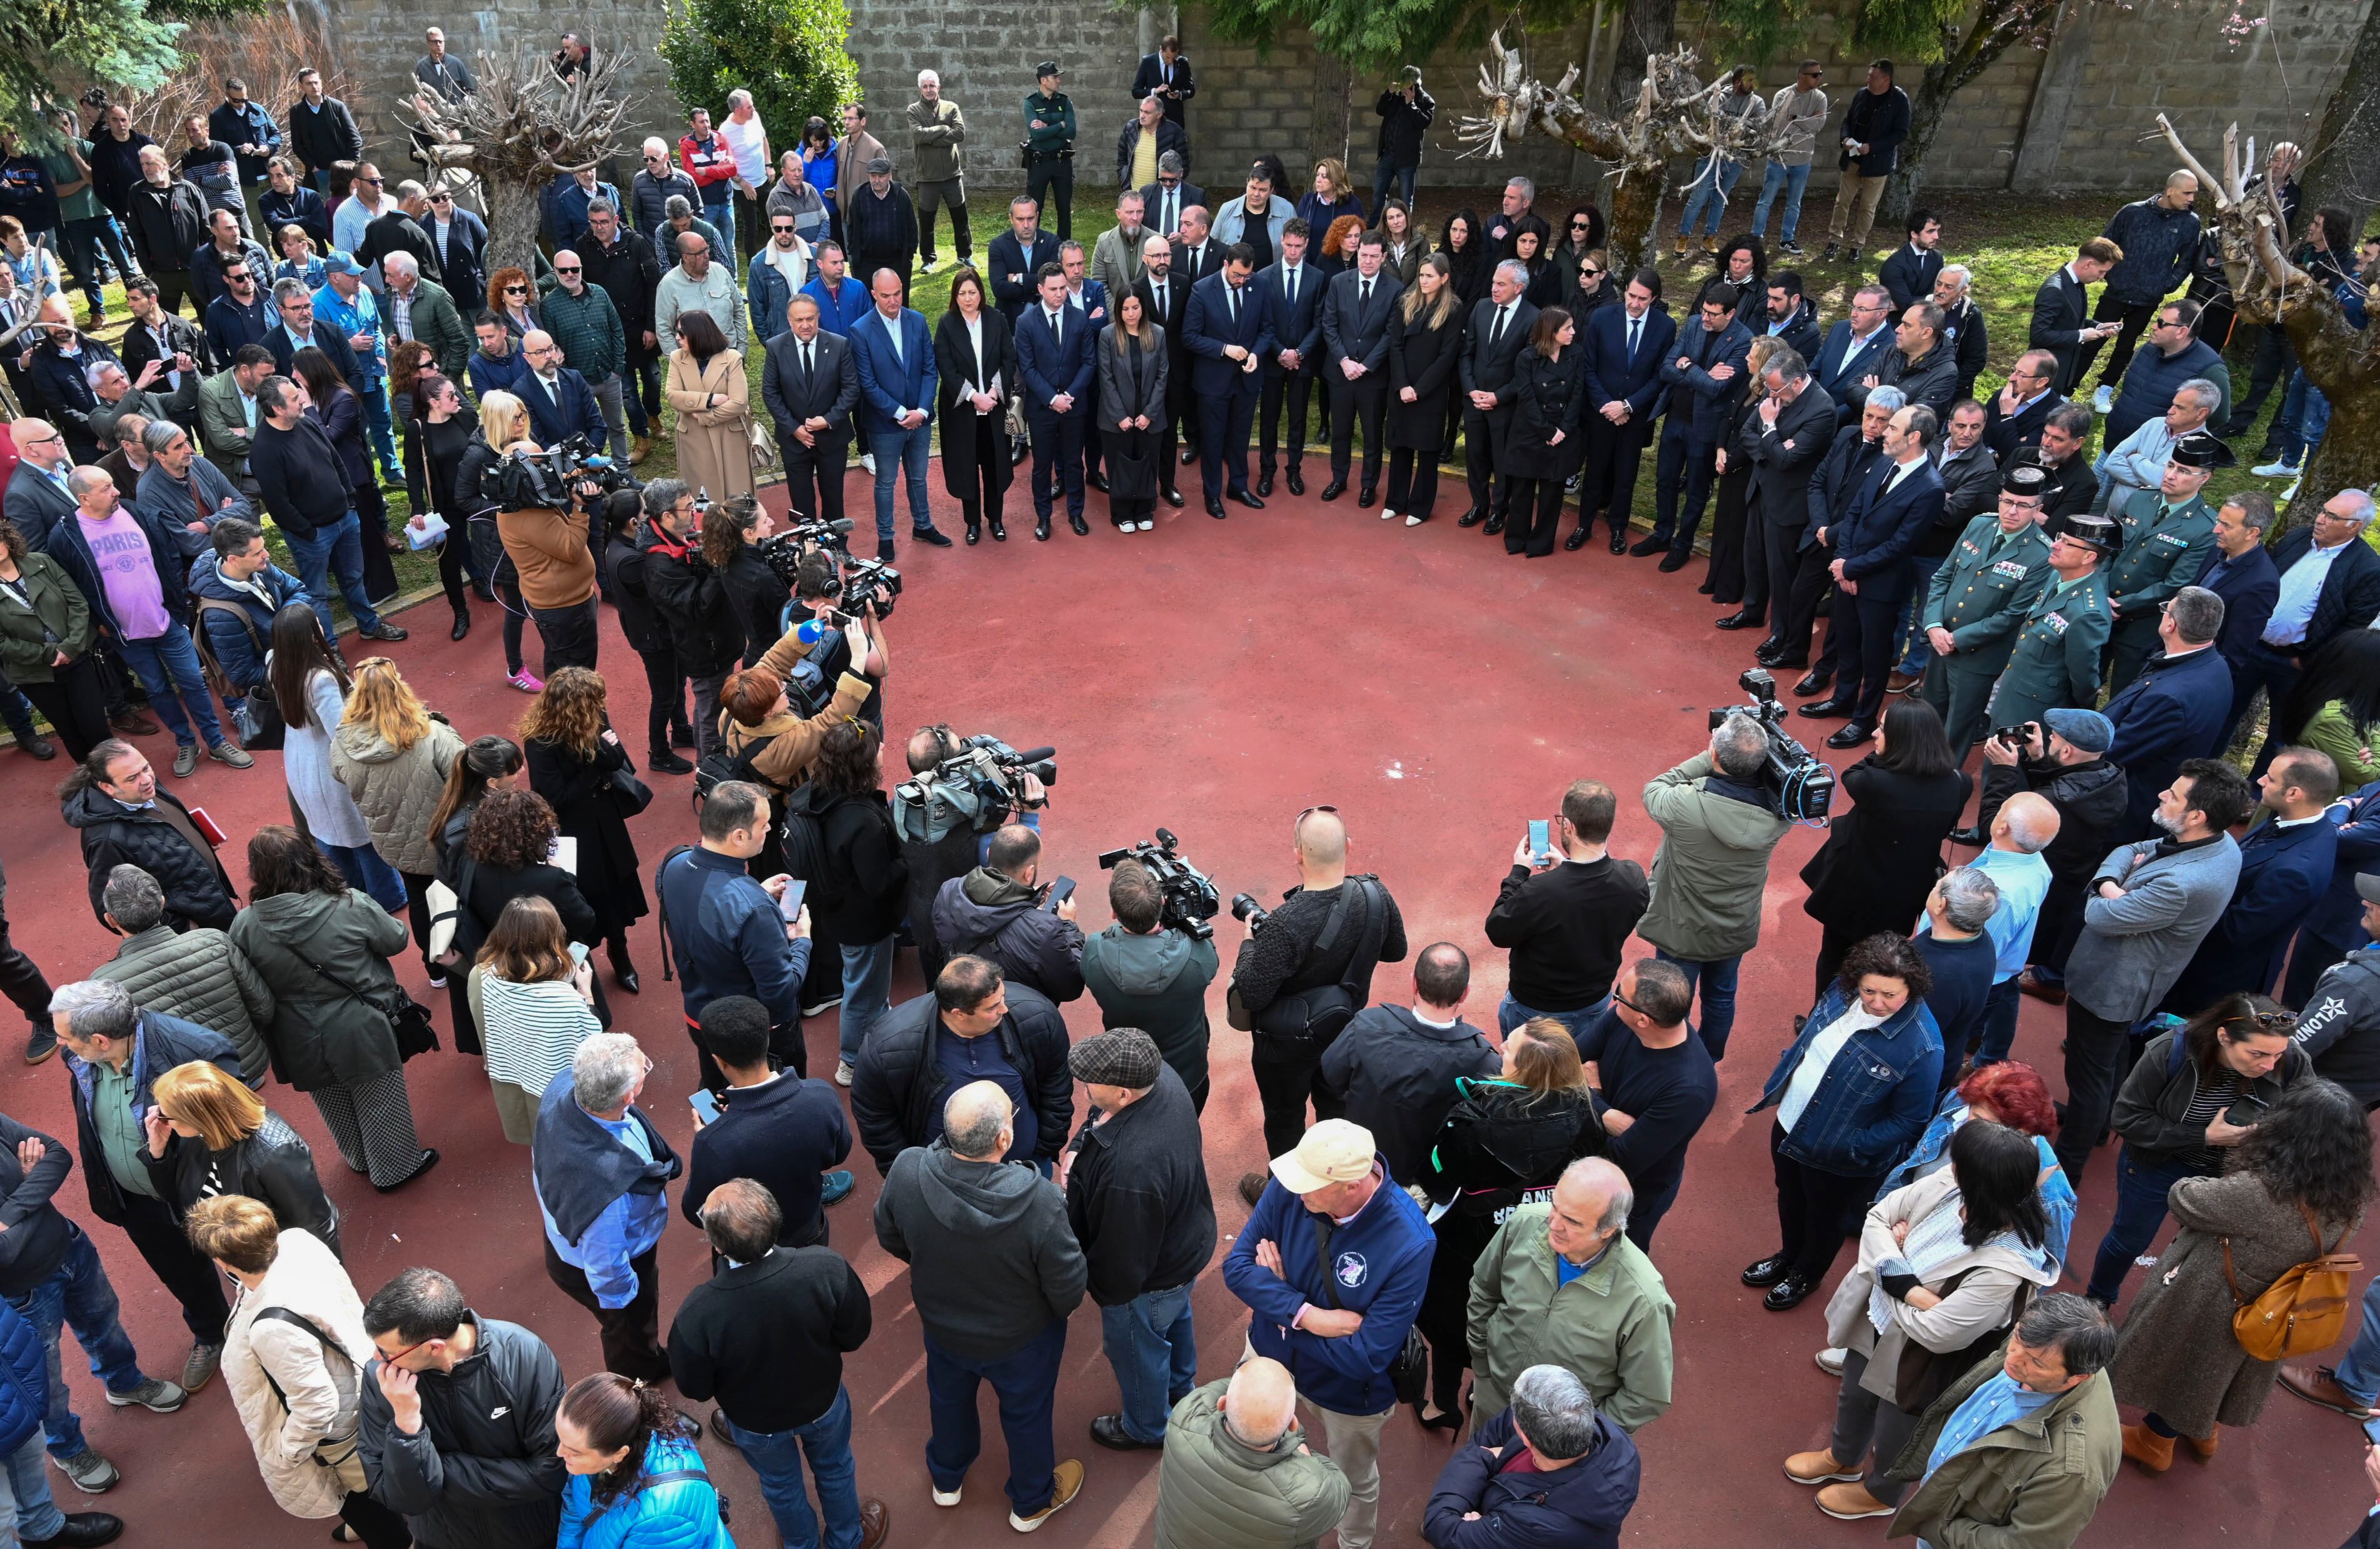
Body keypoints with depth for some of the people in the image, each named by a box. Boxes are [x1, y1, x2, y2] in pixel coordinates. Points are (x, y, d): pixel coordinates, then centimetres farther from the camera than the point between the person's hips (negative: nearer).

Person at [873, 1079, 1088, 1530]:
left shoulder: (906, 1171, -32)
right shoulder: (1039, 1202, -42)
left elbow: (891, 1239, -9)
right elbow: (1069, 1292, -27)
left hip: (941, 1325, 3)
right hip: (1020, 1340, -2)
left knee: (949, 1399, 34)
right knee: (1026, 1415, 28)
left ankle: (946, 1479, 62)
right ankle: (1032, 1502, 55)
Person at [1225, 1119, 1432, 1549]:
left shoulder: (1408, 1246, -37)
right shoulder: (1292, 1185, -26)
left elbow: (1365, 1358, -32)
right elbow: (1237, 1265, -18)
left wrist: (1278, 1291, -25)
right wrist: (1307, 1316, -33)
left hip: (1348, 1389, -3)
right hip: (1269, 1352, 3)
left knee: (1355, 1480, 25)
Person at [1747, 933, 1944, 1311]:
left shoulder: (1922, 1048, -33)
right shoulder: (1844, 990, -16)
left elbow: (1908, 1120, -21)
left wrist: (1851, 1148, -21)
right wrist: (1779, 1081, 8)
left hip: (1838, 1157, -5)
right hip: (1790, 1123, 5)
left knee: (1825, 1219, 25)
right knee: (1789, 1198, 31)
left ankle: (1806, 1276, 54)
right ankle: (1789, 1256, 60)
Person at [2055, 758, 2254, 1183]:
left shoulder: (2182, 884, -40)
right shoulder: (2221, 843, -10)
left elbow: (2099, 917, -29)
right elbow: (2127, 850, -1)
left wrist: (2106, 894, -8)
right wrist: (2110, 882, -21)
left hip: (2107, 986, -9)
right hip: (2129, 978, 9)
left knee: (2089, 1075, 11)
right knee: (2111, 1057, 31)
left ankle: (2068, 1162, 29)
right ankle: (2095, 1120, 55)